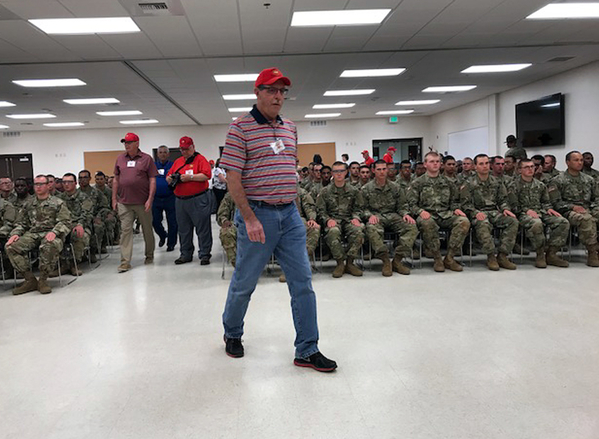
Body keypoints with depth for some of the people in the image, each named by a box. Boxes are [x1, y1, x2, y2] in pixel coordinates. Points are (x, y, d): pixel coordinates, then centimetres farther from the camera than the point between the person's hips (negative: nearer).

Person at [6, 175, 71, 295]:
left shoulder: (58, 203, 10)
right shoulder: (29, 204, 23)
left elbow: (65, 222, -2)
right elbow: (21, 223, 22)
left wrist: (54, 232, -21)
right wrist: (15, 233, 0)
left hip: (50, 234, -4)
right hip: (32, 234, 5)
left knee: (51, 246, -40)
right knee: (10, 246, -22)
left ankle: (43, 280, -22)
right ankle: (30, 280, -14)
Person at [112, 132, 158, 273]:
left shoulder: (146, 159, -1)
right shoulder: (120, 159, 10)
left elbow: (152, 180, -4)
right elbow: (116, 180, 14)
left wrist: (150, 199, -11)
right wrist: (114, 199, 9)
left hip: (142, 202, -2)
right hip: (124, 202, 2)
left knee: (147, 230, 10)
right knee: (125, 230, -2)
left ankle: (149, 256, 27)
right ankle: (125, 262, 0)